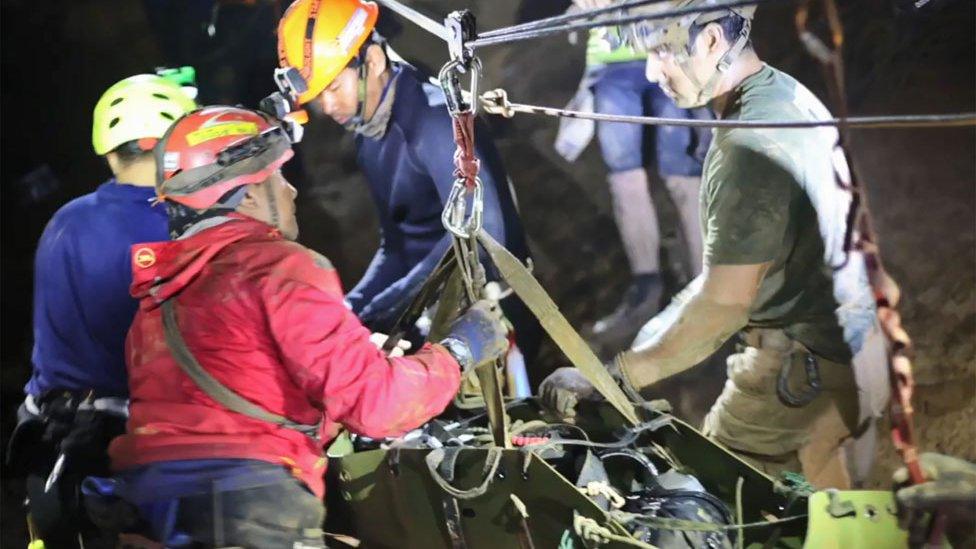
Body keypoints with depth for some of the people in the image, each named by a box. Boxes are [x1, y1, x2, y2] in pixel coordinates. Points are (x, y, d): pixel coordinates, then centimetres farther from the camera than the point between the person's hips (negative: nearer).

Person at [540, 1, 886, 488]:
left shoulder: (750, 147, -24)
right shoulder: (788, 95, 8)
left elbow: (723, 305, -26)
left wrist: (612, 377, -21)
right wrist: (660, 331, 15)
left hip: (802, 368, -10)